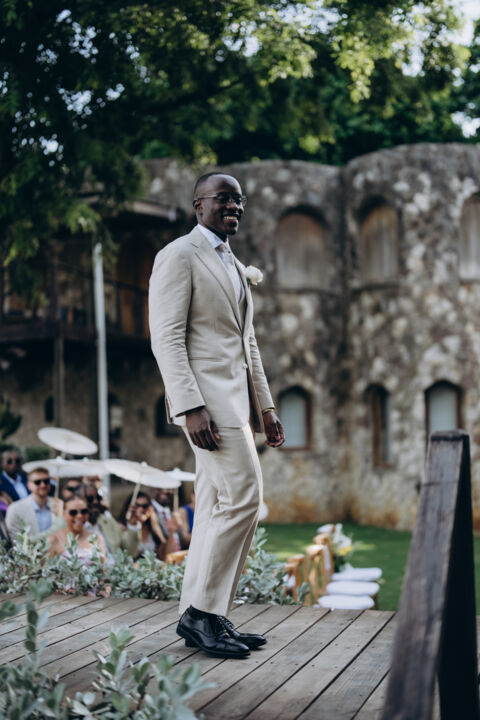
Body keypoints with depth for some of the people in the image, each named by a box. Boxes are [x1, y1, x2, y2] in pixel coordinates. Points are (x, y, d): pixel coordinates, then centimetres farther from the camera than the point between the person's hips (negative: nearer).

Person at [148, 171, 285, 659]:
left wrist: (265, 406, 18)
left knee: (216, 507, 7)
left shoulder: (235, 267, 24)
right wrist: (191, 408, -22)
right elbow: (167, 337, -13)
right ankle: (203, 611, -7)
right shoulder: (178, 256, -5)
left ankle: (200, 615, 12)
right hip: (205, 396, -9)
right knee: (243, 497, -15)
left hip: (234, 398, 9)